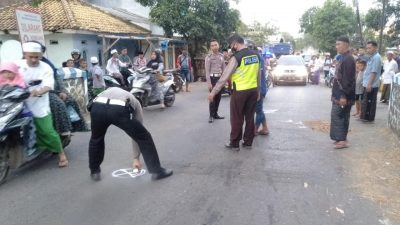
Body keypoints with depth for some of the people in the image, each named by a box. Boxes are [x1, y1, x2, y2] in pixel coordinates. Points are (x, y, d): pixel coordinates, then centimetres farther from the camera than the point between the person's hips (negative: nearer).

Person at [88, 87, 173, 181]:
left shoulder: (109, 90, 45)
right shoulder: (135, 102, 37)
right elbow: (137, 134, 39)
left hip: (97, 107, 3)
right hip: (119, 109, -2)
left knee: (96, 138, 34)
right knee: (144, 137, 19)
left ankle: (94, 172, 43)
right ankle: (157, 171, 22)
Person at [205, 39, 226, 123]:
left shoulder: (221, 56, 11)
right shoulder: (208, 57, -6)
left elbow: (224, 68, 15)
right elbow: (207, 71, -10)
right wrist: (209, 82, -15)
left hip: (220, 78, 6)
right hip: (213, 78, -5)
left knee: (218, 97, 10)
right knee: (212, 98, -5)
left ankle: (215, 114, 21)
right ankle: (211, 115, 4)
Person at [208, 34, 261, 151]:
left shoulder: (236, 57, -16)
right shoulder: (255, 55, 4)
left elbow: (225, 76, -15)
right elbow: (258, 75, 11)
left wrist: (213, 92, -9)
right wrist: (258, 91, 21)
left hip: (240, 91, -6)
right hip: (253, 90, 6)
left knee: (237, 118, 6)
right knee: (250, 117, 14)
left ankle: (234, 144, 17)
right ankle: (248, 142, 24)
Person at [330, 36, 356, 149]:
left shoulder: (348, 59, -18)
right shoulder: (343, 58, 14)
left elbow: (347, 80, -23)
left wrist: (344, 96, -25)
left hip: (343, 95, -10)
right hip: (339, 93, 10)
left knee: (338, 116, -6)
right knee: (341, 116, 14)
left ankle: (342, 140, 0)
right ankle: (341, 138, 22)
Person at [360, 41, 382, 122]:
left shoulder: (376, 57, -15)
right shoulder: (372, 57, 16)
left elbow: (374, 72, -21)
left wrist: (369, 84, -23)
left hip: (371, 85, -10)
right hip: (368, 84, 10)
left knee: (370, 102, -1)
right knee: (366, 102, 15)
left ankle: (369, 118, 7)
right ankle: (365, 116, 23)